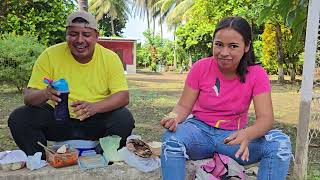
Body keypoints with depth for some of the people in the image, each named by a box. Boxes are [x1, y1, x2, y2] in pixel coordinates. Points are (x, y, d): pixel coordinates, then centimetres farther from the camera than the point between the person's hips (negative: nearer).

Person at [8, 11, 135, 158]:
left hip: (96, 121, 0)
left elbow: (123, 96, -12)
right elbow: (28, 97, -7)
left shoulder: (110, 58, -7)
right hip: (58, 118, 1)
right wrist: (46, 94, -33)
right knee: (18, 118, -19)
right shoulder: (50, 55, -7)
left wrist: (94, 107, -31)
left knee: (125, 119, -27)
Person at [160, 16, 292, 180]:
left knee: (280, 143, -24)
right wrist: (174, 117, -31)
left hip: (233, 136, 1)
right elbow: (184, 106, -6)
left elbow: (266, 118, -17)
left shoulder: (257, 75, -9)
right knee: (172, 137, -34)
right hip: (200, 130, 0)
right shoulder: (201, 67, -9)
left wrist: (247, 135, -40)